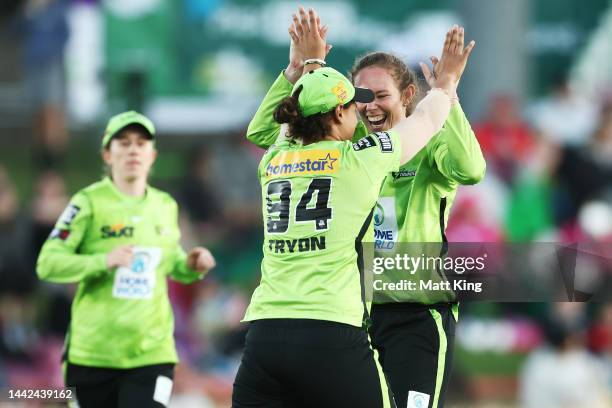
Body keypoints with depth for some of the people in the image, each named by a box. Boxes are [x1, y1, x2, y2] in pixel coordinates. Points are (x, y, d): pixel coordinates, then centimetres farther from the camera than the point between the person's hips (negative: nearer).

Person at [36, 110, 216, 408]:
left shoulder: (166, 206, 11)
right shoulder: (89, 202, -5)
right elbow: (47, 264, -11)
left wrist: (191, 267, 4)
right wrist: (104, 261, -25)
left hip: (152, 352, 2)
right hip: (93, 353, -2)